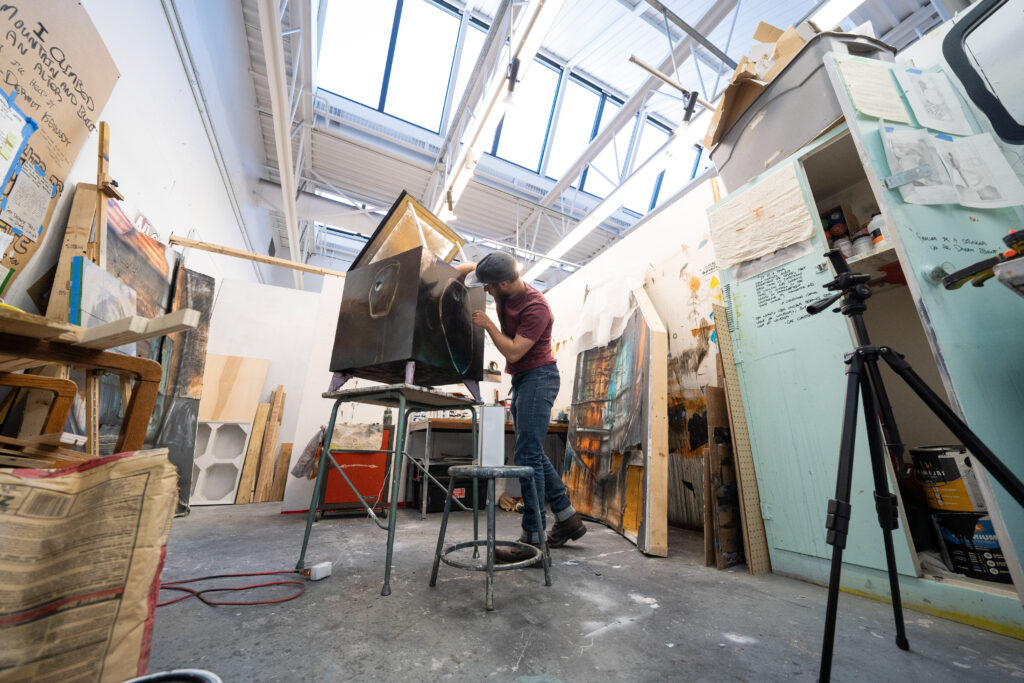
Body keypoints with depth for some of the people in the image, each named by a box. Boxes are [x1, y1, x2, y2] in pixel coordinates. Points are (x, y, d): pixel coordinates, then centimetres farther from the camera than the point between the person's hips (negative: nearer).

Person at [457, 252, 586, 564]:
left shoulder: (536, 307, -21)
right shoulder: (505, 291, 3)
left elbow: (513, 351, -23)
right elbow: (468, 267, 18)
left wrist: (487, 324, -14)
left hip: (539, 377, -9)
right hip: (521, 378, 9)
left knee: (528, 456, -11)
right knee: (533, 453, 12)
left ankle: (533, 538, 0)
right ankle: (567, 518, 24)